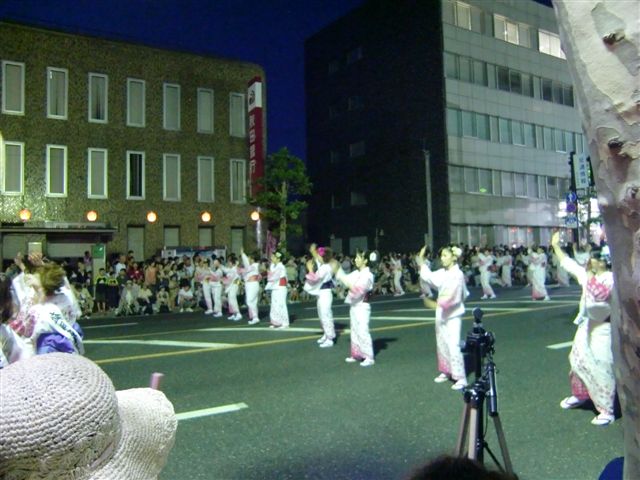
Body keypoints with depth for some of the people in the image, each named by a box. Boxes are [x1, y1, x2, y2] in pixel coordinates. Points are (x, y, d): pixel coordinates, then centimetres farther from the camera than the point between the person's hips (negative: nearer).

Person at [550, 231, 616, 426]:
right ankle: (579, 395, 37)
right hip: (587, 325, 8)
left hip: (604, 328, -8)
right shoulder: (588, 275, 7)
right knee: (578, 360, 16)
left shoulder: (611, 279, -14)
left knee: (601, 368, -6)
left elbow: (599, 293, -34)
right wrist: (556, 246, 25)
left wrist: (590, 275, -28)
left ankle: (606, 410, 4)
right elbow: (568, 263, 19)